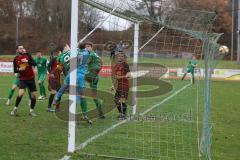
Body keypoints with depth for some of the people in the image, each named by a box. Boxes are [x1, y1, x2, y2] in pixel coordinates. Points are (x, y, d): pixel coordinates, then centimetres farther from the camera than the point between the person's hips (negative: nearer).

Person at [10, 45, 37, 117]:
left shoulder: (27, 55, 1)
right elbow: (15, 71, 4)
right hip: (22, 79, -2)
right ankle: (15, 109, -2)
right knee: (21, 93, -21)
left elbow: (34, 63, -7)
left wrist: (27, 61, -22)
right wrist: (19, 69, -17)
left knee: (33, 95, 0)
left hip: (31, 78, 2)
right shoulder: (16, 59, -1)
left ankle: (31, 110, 18)